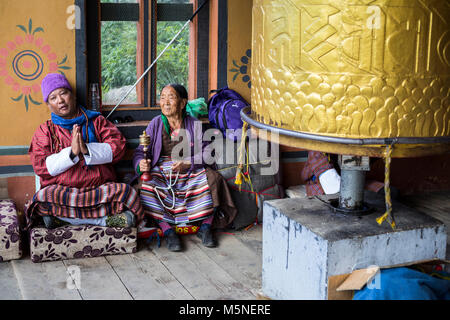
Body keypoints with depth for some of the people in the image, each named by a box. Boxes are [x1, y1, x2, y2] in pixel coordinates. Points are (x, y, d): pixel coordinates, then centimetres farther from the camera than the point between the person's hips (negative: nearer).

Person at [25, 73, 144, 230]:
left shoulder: (96, 121, 14)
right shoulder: (45, 130, 12)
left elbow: (119, 146, 1)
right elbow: (40, 166, -1)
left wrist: (87, 149, -14)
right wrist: (71, 152, -14)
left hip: (100, 187, 0)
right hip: (61, 192, 0)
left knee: (128, 192, -28)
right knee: (44, 198, -35)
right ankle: (106, 219, -29)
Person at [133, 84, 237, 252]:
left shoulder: (194, 125, 5)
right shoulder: (155, 124, 6)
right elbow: (140, 152, 4)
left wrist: (188, 162, -20)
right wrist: (141, 163, -20)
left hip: (190, 173, 0)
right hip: (161, 173, 0)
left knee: (211, 179, -28)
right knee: (147, 186, -32)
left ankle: (205, 227, -15)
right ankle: (167, 230, -28)